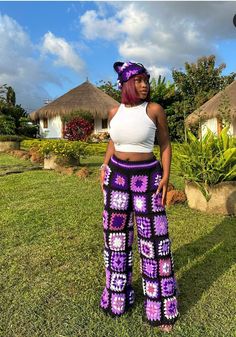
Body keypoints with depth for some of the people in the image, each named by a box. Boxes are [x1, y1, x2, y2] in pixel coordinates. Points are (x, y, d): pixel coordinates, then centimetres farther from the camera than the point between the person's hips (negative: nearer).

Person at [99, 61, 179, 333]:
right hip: (118, 177, 4)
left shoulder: (155, 109, -7)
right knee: (116, 234, 11)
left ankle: (161, 306, 17)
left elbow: (165, 144, -1)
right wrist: (105, 167, 7)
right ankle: (119, 293, 32)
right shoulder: (114, 112, 4)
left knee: (153, 239, 0)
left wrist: (166, 177, -10)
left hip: (146, 179, -4)